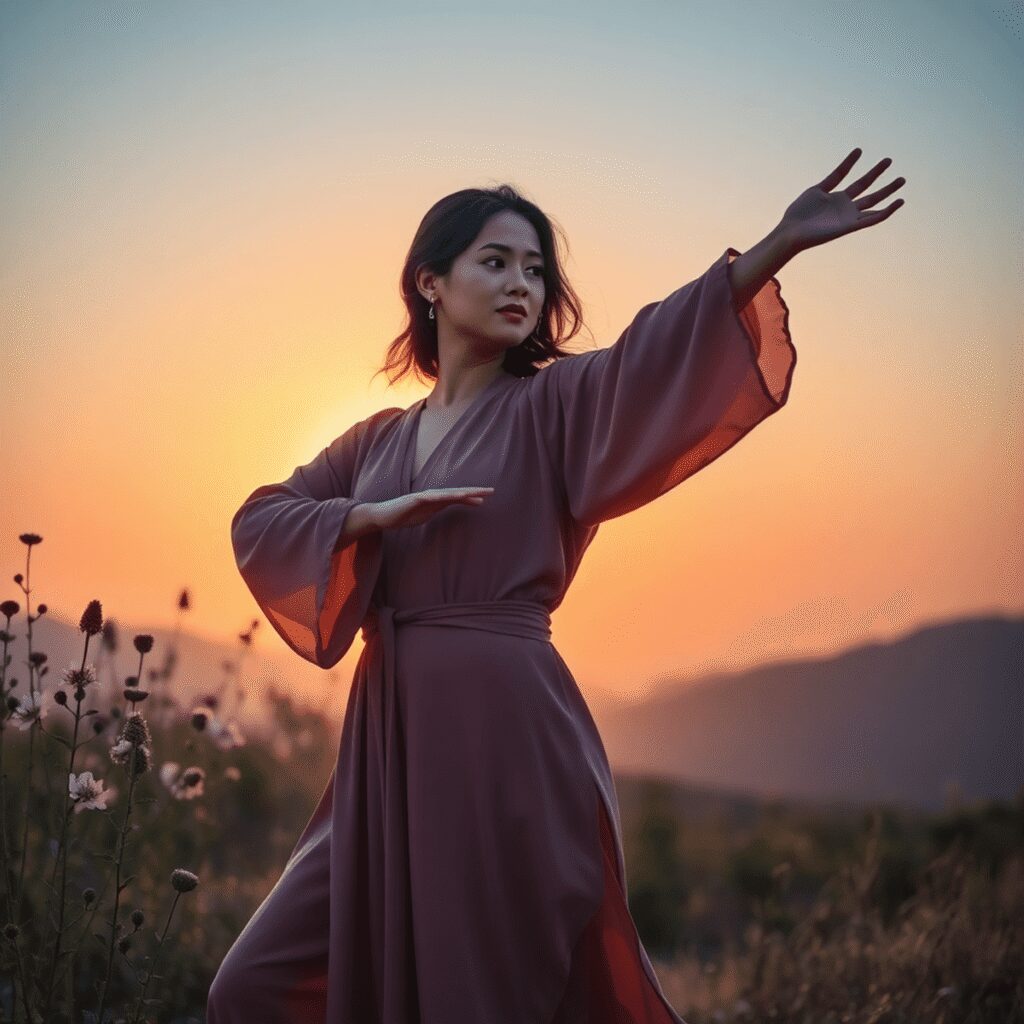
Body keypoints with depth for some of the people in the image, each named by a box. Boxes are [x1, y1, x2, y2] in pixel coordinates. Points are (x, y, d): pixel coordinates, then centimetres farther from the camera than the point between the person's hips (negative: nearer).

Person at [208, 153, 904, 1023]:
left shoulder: (555, 405, 2)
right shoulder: (379, 440, 16)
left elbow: (653, 358, -17)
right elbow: (259, 522, 8)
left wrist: (782, 242, -33)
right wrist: (374, 515, -10)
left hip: (503, 731, -5)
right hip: (390, 737, 5)